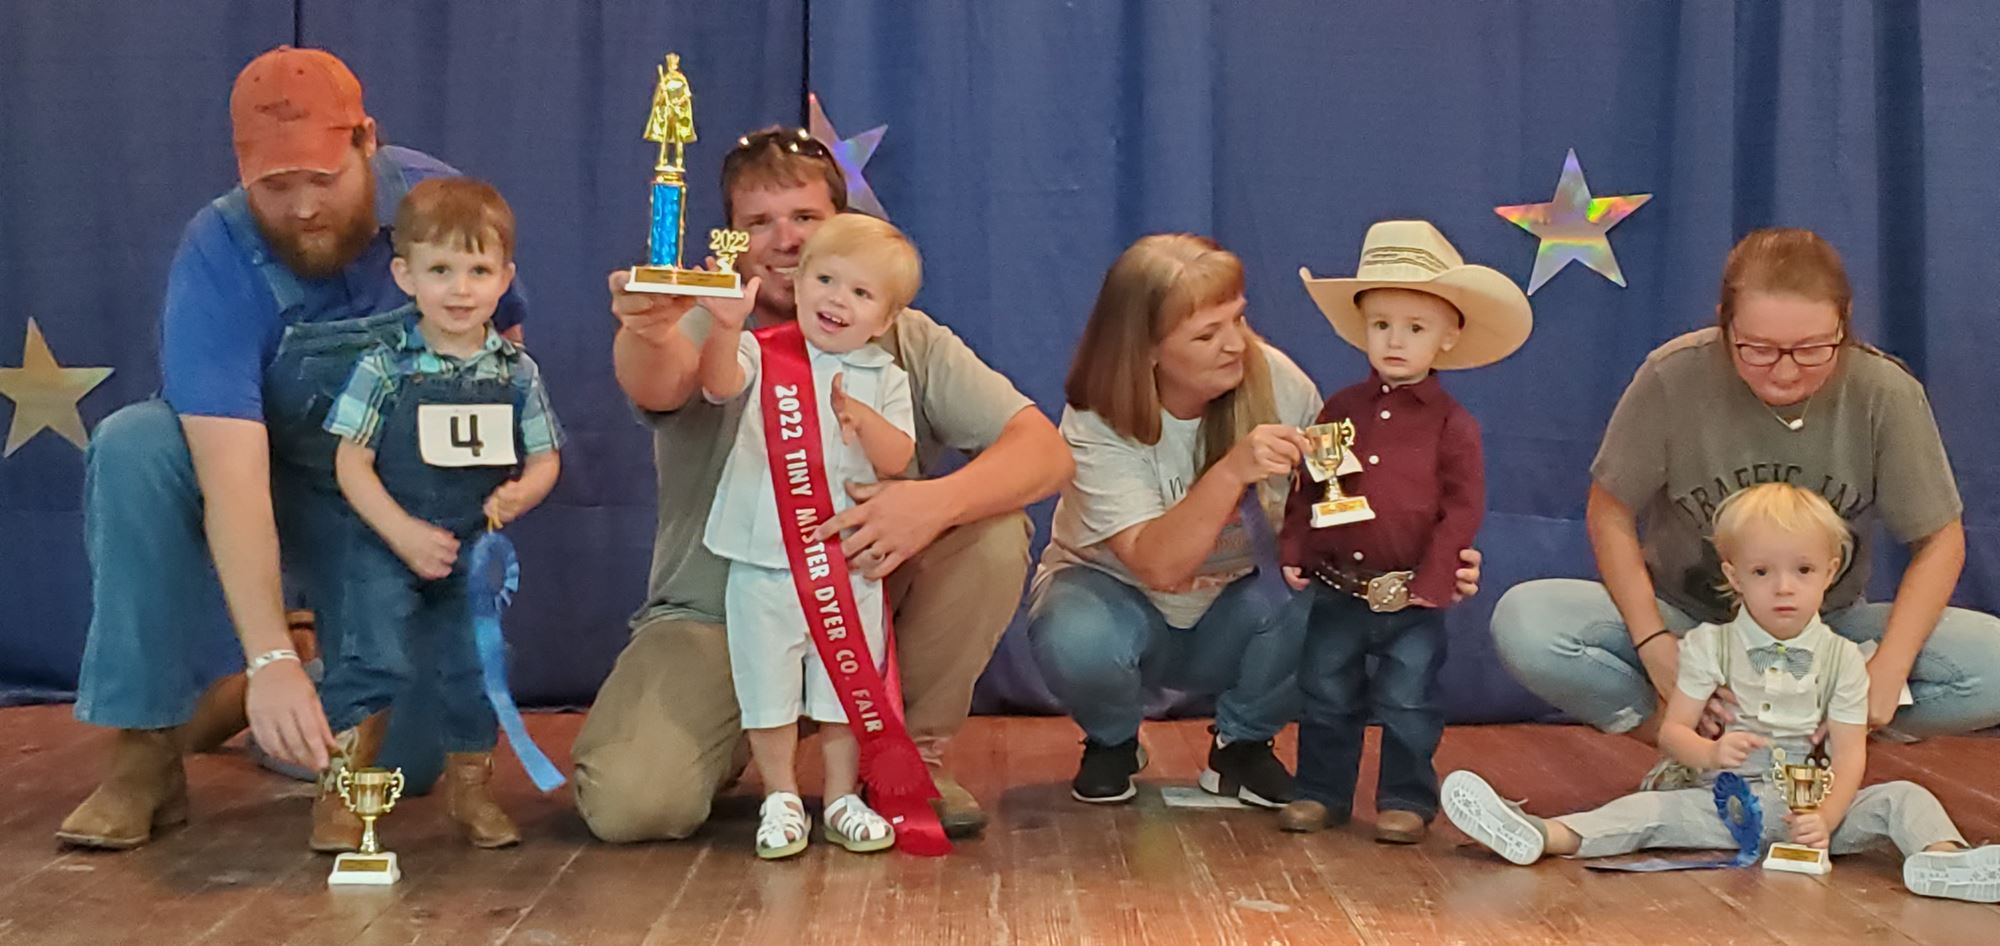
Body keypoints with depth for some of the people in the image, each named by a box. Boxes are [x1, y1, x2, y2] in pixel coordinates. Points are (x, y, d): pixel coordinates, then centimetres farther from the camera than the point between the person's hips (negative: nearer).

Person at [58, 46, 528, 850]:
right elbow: (232, 474, -37)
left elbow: (504, 344, 1)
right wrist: (272, 660, -48)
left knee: (406, 758, -10)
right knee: (135, 447, -34)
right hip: (271, 487, -2)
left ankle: (245, 701, 23)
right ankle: (147, 746, -22)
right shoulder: (217, 256, -28)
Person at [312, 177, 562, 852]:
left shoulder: (516, 373, 1)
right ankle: (339, 791, 3)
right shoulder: (384, 368, -7)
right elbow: (351, 463, -8)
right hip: (389, 550, -3)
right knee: (373, 660, -11)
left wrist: (521, 493, -18)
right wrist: (405, 535, -17)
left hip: (479, 553, 3)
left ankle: (469, 789, 28)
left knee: (474, 670, 8)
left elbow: (545, 458, 6)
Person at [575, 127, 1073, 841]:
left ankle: (912, 752, -2)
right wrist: (646, 337, -61)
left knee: (993, 532, -24)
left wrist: (937, 501, -35)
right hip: (714, 618, -2)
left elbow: (1045, 452, -15)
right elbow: (656, 386, -35)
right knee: (629, 804, -26)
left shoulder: (902, 340, -4)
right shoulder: (708, 332, -9)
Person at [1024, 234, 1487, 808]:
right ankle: (1111, 743, 2)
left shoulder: (1276, 383, -17)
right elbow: (1157, 564, -34)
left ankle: (1242, 744, 1)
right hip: (1118, 592, -2)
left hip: (1227, 620, 2)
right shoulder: (1096, 423, -23)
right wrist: (1232, 471, -48)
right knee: (1077, 642, -37)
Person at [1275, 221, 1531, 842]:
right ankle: (1321, 792, 23)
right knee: (1326, 697, 11)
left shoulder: (1452, 424, -5)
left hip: (1412, 599, -3)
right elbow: (1306, 487, 9)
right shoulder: (1340, 410, 5)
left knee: (1408, 704, 4)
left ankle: (1407, 801, 16)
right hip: (1336, 591, 4)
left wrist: (1432, 580, -14)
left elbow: (1463, 509, -7)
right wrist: (1293, 551, -1)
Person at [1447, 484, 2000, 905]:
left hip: (1811, 805, 0)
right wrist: (1712, 753, -24)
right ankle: (1544, 837, -44)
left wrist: (1825, 818, -22)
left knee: (1902, 799, -22)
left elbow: (1850, 754, -4)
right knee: (1652, 810, -24)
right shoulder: (1710, 645, 3)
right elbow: (1672, 730, 0)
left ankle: (1944, 859, -53)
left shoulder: (1842, 659, 2)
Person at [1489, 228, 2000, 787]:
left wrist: (1888, 670, -21)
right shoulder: (1674, 377, -19)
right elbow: (1611, 515, -8)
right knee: (1523, 623, -29)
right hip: (1685, 618, -1)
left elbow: (1939, 540, -7)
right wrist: (1655, 646, -21)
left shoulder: (1884, 394, -16)